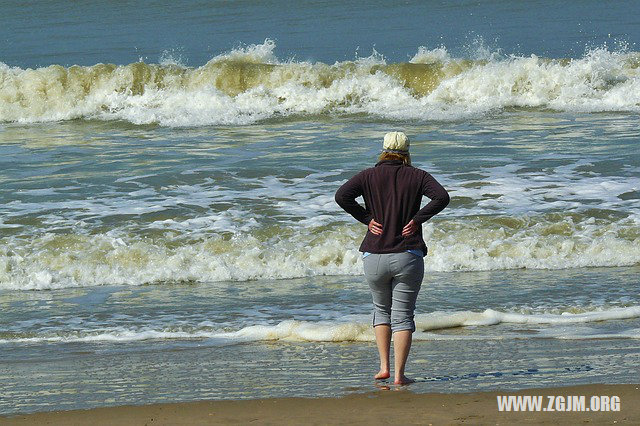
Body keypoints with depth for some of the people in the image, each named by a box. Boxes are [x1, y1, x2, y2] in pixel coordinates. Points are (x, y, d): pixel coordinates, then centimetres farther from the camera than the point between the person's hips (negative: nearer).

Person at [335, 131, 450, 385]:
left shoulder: (369, 176, 3)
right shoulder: (417, 176, 1)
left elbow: (342, 196, -11)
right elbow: (442, 197, -13)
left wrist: (366, 218, -3)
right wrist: (417, 219, -6)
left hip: (374, 257, 1)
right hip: (408, 257, -1)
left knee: (381, 309, 22)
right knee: (402, 316, 3)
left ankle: (384, 366, 14)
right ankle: (399, 375, -4)